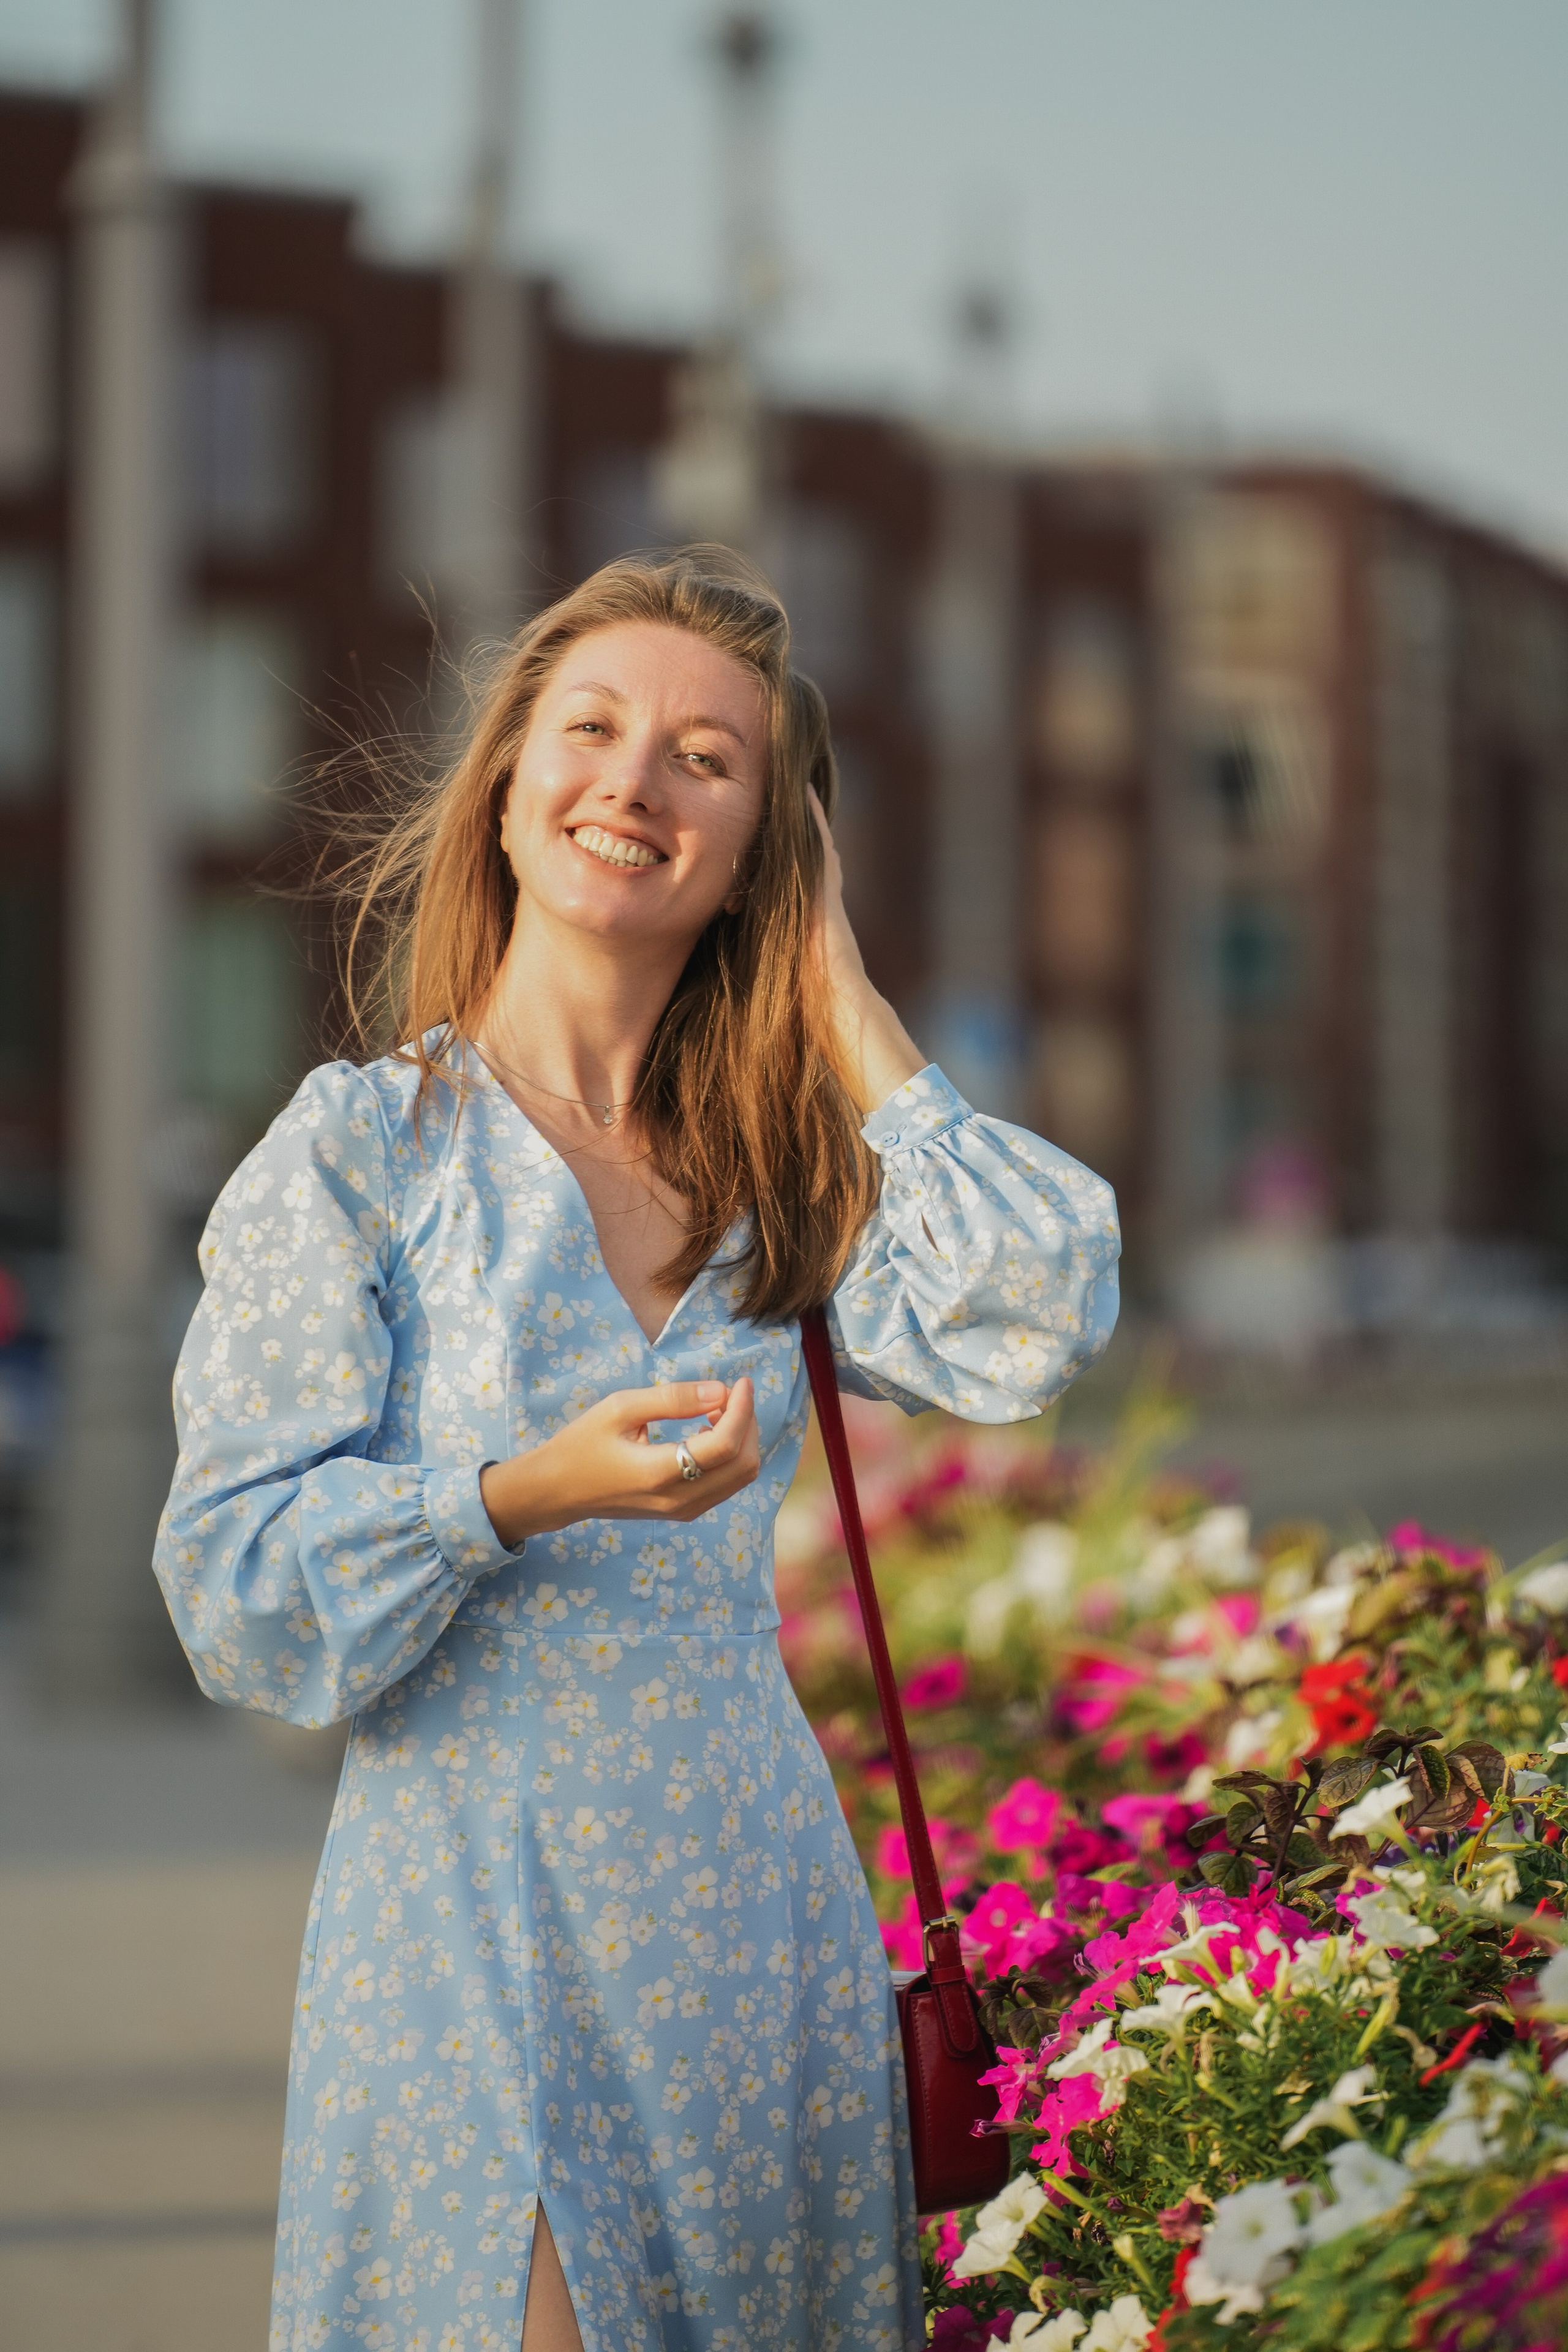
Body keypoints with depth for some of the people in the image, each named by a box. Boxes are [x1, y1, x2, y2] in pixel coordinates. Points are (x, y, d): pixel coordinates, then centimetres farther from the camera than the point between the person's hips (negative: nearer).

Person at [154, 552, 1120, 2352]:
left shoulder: (768, 1179, 10)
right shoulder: (358, 1154, -4)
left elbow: (1031, 1323, -7)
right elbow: (237, 1583, -9)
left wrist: (838, 995, 0)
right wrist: (521, 1498, -26)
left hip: (762, 1914, 4)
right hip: (476, 1918, -4)